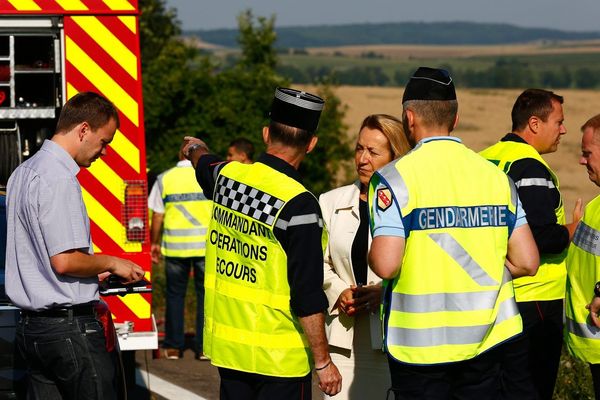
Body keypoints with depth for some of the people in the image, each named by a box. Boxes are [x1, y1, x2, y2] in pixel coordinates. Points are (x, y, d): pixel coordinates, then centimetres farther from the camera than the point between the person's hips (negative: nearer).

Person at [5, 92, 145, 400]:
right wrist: (111, 263, -5)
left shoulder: (23, 172, 15)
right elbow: (65, 261, -21)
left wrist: (95, 270, 19)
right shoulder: (59, 179, -16)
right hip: (68, 324, -10)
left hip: (30, 325, 10)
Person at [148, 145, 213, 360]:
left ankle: (173, 347, 12)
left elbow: (157, 216, 2)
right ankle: (204, 347, 6)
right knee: (205, 294, 7)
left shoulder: (165, 178, 2)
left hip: (174, 245, 1)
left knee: (175, 294, 10)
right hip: (205, 244, -1)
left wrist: (155, 243, 13)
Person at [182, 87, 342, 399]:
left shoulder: (227, 175, 0)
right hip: (279, 357, -6)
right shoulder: (298, 205, -19)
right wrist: (323, 362, -12)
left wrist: (194, 148, 53)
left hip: (226, 347, 6)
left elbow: (205, 165, 29)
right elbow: (307, 296, -20)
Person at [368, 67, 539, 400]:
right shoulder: (495, 176, 4)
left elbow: (386, 265, -19)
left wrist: (370, 252, 4)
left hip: (419, 344, -4)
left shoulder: (395, 177, -10)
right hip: (486, 338, 4)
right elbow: (527, 262, 2)